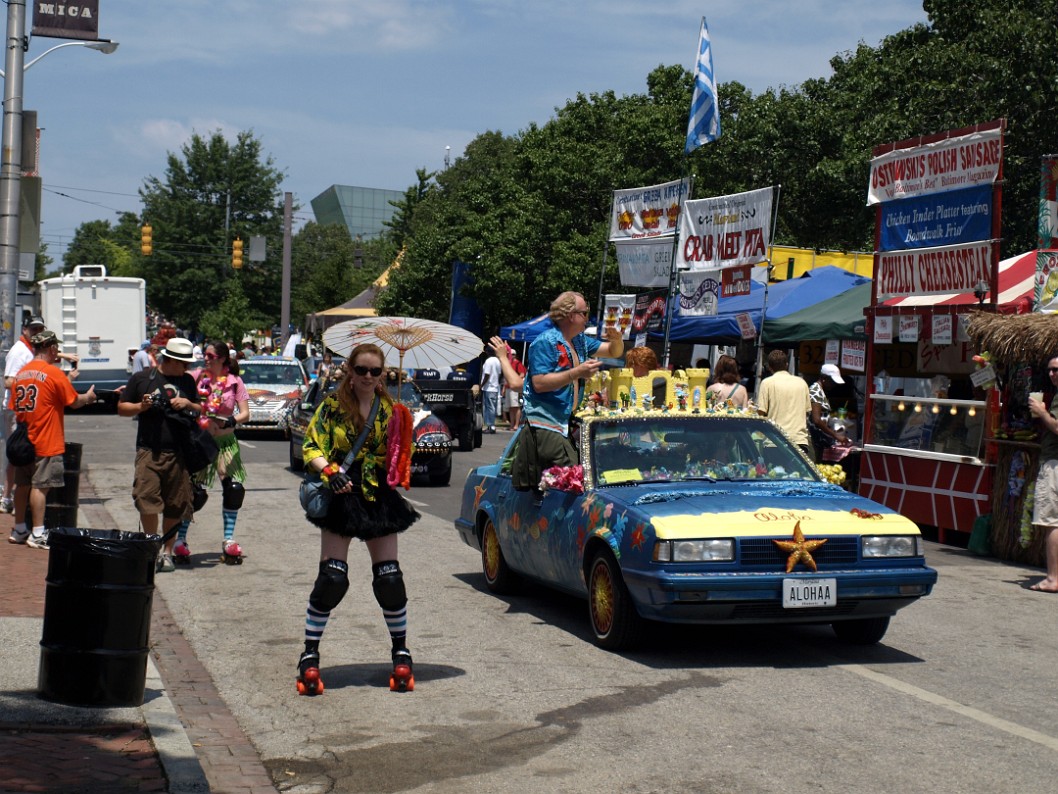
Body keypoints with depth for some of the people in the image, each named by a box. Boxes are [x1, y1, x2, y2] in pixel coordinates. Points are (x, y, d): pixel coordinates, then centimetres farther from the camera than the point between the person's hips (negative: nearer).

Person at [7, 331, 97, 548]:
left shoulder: (21, 373, 9)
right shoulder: (54, 373, -12)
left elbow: (14, 407, 14)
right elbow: (74, 402, -7)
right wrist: (88, 397, 13)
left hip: (23, 440, 7)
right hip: (46, 443, -7)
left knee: (22, 485, 14)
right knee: (40, 486, -6)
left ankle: (19, 529, 22)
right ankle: (37, 534, -5)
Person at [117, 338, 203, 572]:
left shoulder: (187, 381, 15)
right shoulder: (141, 379, 6)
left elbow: (201, 411, 22)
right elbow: (121, 408, 10)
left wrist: (188, 404, 1)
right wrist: (141, 406, -9)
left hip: (179, 453, 3)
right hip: (148, 450, -3)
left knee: (174, 506, 4)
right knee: (146, 499, -16)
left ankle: (167, 552, 16)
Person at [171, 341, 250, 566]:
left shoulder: (235, 382, 2)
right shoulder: (198, 377, 1)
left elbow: (245, 413, -4)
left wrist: (231, 421, -22)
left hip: (225, 441, 1)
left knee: (234, 489, -5)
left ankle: (228, 541, 8)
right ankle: (180, 541, 5)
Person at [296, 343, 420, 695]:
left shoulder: (389, 409, 7)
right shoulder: (333, 405, -1)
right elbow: (311, 447, -6)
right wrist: (329, 471, -24)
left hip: (380, 497, 3)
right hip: (342, 496, -2)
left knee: (389, 579, 3)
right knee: (332, 578, -8)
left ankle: (400, 649, 20)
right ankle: (310, 653, 4)